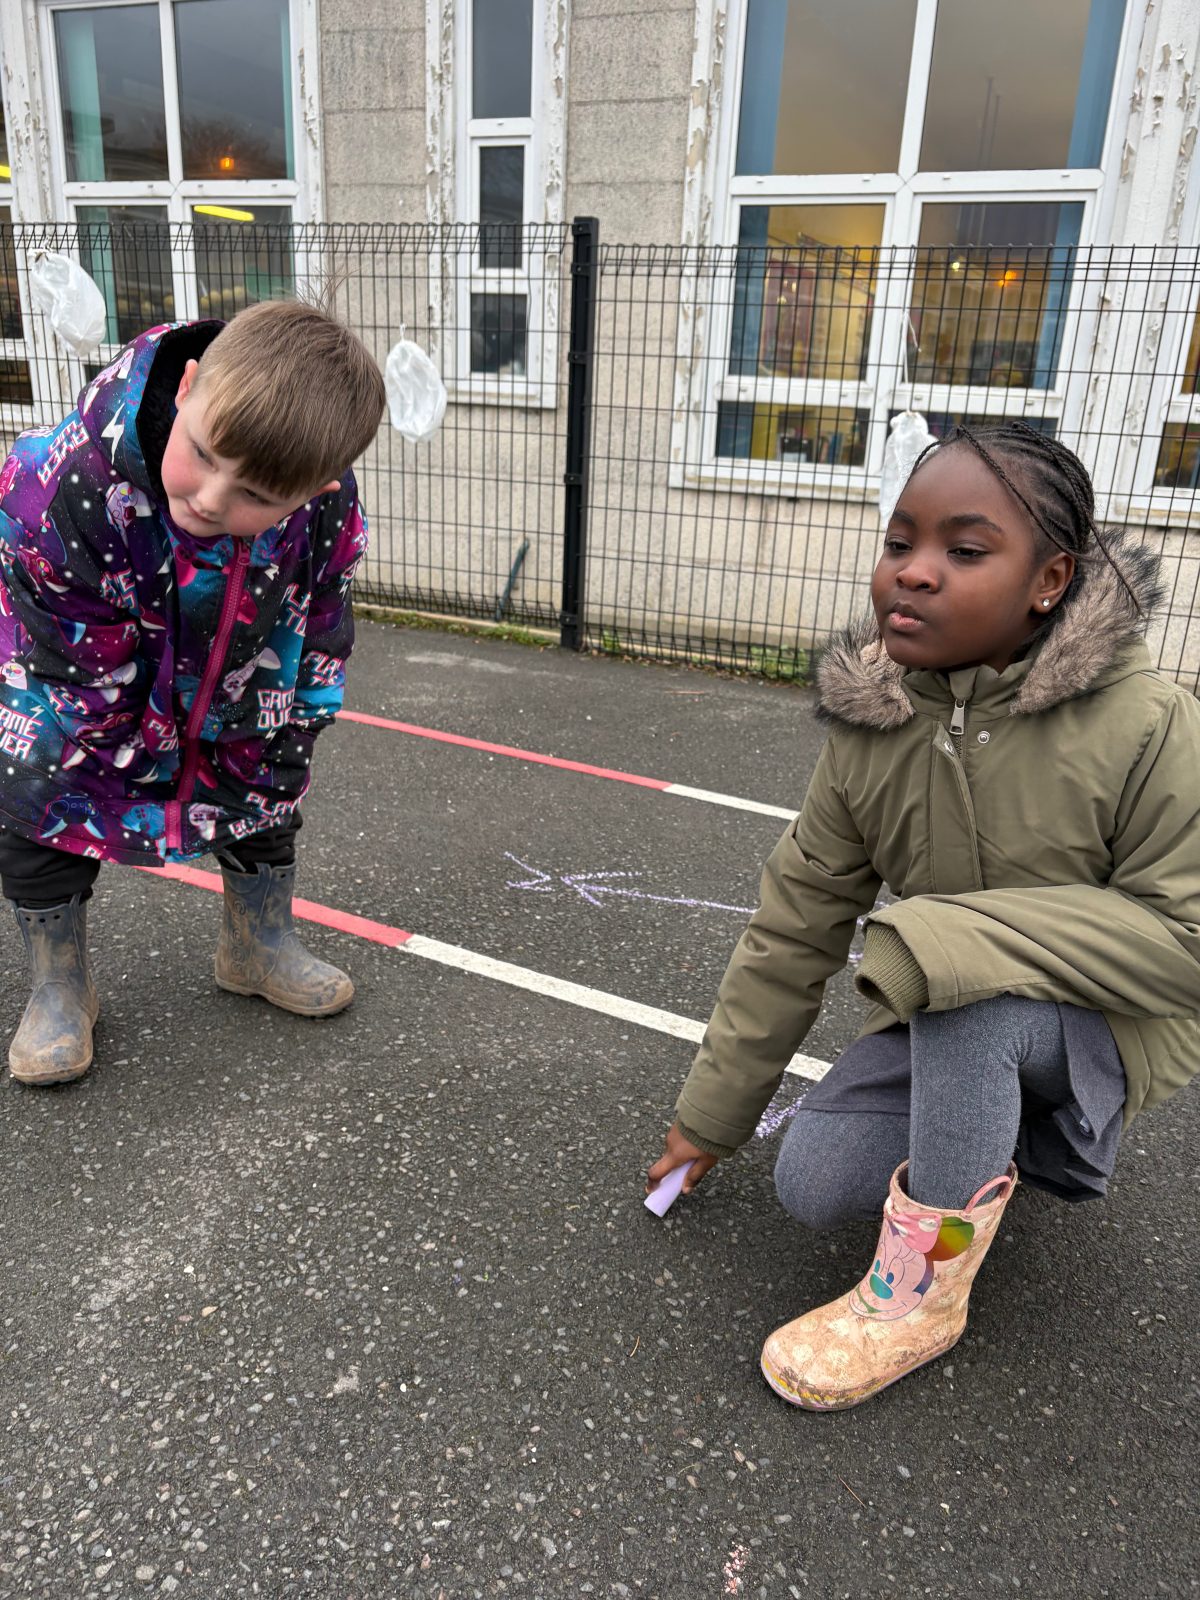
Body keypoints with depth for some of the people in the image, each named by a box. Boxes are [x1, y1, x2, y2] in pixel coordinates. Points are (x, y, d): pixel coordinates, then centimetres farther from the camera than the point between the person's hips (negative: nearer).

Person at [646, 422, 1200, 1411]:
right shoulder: (870, 734, -11)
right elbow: (794, 931, -5)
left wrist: (949, 935, -33)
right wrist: (712, 1114, 1)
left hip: (1115, 1027, -4)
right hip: (948, 1027, 5)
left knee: (968, 989, -36)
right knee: (813, 1183, -8)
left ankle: (928, 1284, -13)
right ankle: (1012, 1139, 19)